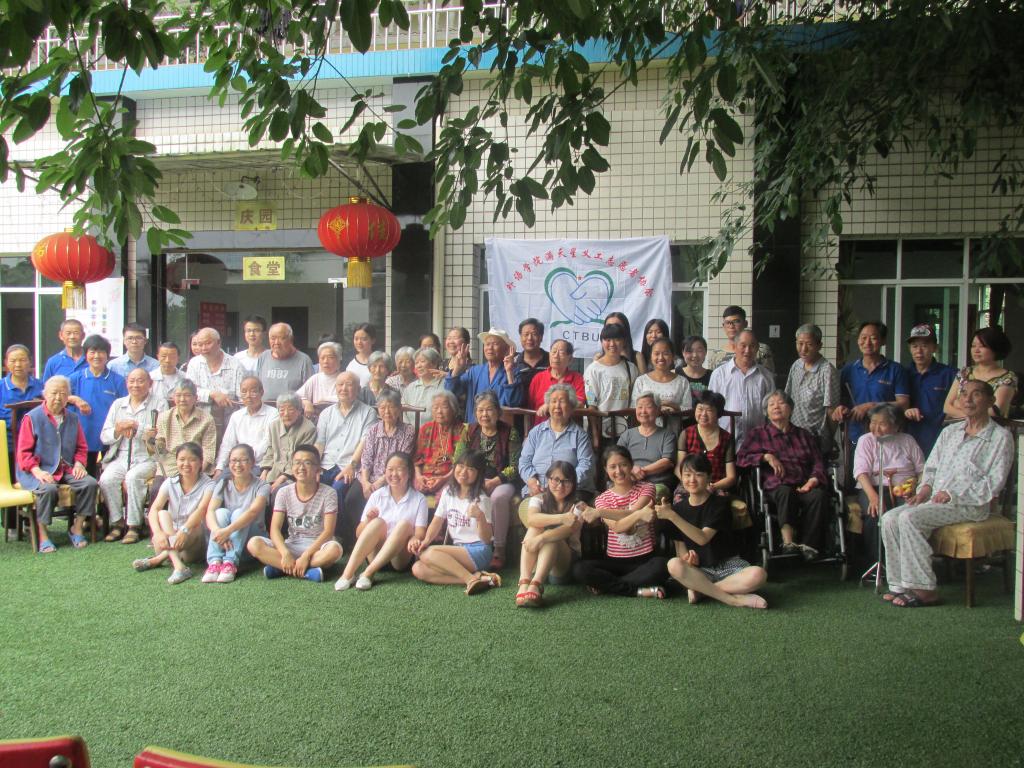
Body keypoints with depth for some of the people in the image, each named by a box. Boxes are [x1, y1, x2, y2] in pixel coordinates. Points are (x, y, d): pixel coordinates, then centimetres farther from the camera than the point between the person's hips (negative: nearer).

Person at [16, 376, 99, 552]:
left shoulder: (73, 418, 14)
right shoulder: (32, 418, -2)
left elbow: (81, 447, 19)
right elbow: (23, 451, -4)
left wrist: (79, 463, -1)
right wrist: (37, 471, -18)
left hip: (67, 470, 5)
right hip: (41, 471, -5)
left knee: (90, 483, -20)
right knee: (49, 489, -35)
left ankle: (76, 528, -4)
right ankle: (42, 535, -18)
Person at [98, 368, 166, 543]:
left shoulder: (159, 404, 7)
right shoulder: (118, 404, 20)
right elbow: (104, 437, 14)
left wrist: (137, 427, -14)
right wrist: (118, 431, -6)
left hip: (147, 458, -4)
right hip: (120, 458, 4)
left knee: (133, 477, -32)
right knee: (106, 479, -25)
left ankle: (134, 526, -22)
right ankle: (117, 523, -12)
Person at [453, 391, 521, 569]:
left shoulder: (510, 433, -2)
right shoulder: (468, 431, 9)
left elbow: (515, 466, -6)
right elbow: (458, 462, 4)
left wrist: (493, 482, -18)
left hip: (501, 482, -3)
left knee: (499, 497, -36)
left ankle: (499, 550, -25)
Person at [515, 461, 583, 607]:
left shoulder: (577, 505, -2)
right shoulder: (538, 500, 2)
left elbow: (572, 527, -26)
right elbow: (531, 519, -23)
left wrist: (541, 538, -41)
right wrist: (561, 518, -40)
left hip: (566, 561, -1)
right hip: (536, 560, 2)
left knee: (550, 536, -30)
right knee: (535, 529, -26)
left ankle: (535, 585, -49)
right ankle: (524, 584, -43)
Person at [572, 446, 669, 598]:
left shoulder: (646, 488, 1)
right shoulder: (603, 499, 5)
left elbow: (633, 512, -19)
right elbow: (617, 527, -14)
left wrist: (599, 512, -27)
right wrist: (639, 514, -32)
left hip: (645, 559, -1)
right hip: (614, 560, 1)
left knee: (662, 566, -36)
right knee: (580, 569, -25)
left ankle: (608, 584, -20)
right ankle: (639, 590, -22)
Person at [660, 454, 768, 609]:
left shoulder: (719, 504, -7)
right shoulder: (679, 507, 3)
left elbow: (703, 538, -20)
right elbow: (679, 544, 5)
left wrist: (672, 515, -28)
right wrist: (686, 557, -19)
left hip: (728, 566, -1)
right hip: (699, 569, 2)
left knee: (758, 574, -32)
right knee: (674, 565, -32)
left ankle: (699, 587, -19)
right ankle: (733, 599, -26)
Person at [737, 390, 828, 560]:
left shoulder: (804, 435, 29)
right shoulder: (759, 433, 22)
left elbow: (818, 463, 18)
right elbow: (741, 458, 9)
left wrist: (813, 480, -4)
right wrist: (767, 457, -5)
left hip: (803, 486, 2)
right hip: (776, 486, -2)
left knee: (819, 495, -32)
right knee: (785, 492, -38)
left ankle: (809, 545, -35)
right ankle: (788, 542, -51)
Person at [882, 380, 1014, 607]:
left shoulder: (1000, 437, -1)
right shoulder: (949, 432, 19)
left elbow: (994, 483, -9)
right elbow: (931, 467, 22)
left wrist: (952, 494, -15)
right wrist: (926, 487, 0)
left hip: (971, 504, -7)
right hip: (936, 499, 7)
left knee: (909, 518, -29)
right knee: (890, 519, -17)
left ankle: (924, 591, -23)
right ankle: (900, 584, -14)